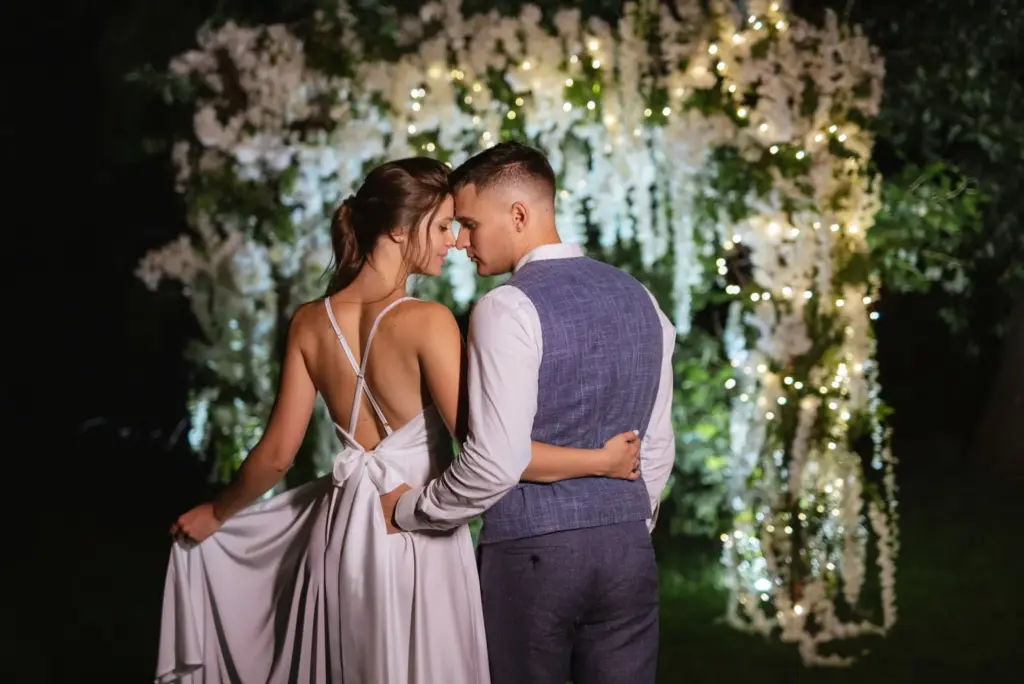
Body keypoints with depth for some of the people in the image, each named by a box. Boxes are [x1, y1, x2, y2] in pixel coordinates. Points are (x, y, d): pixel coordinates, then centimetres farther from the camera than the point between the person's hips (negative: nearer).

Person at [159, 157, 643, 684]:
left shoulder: (311, 322, 0)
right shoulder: (427, 321, -18)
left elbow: (276, 454, 4)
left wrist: (215, 514, 21)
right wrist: (601, 461, -14)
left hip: (341, 529, 6)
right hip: (419, 541, -6)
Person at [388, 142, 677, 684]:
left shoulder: (509, 309, -13)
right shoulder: (638, 299, 9)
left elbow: (496, 461, -19)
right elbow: (658, 445, 13)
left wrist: (408, 510, -5)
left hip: (530, 554, -6)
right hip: (628, 549, 6)